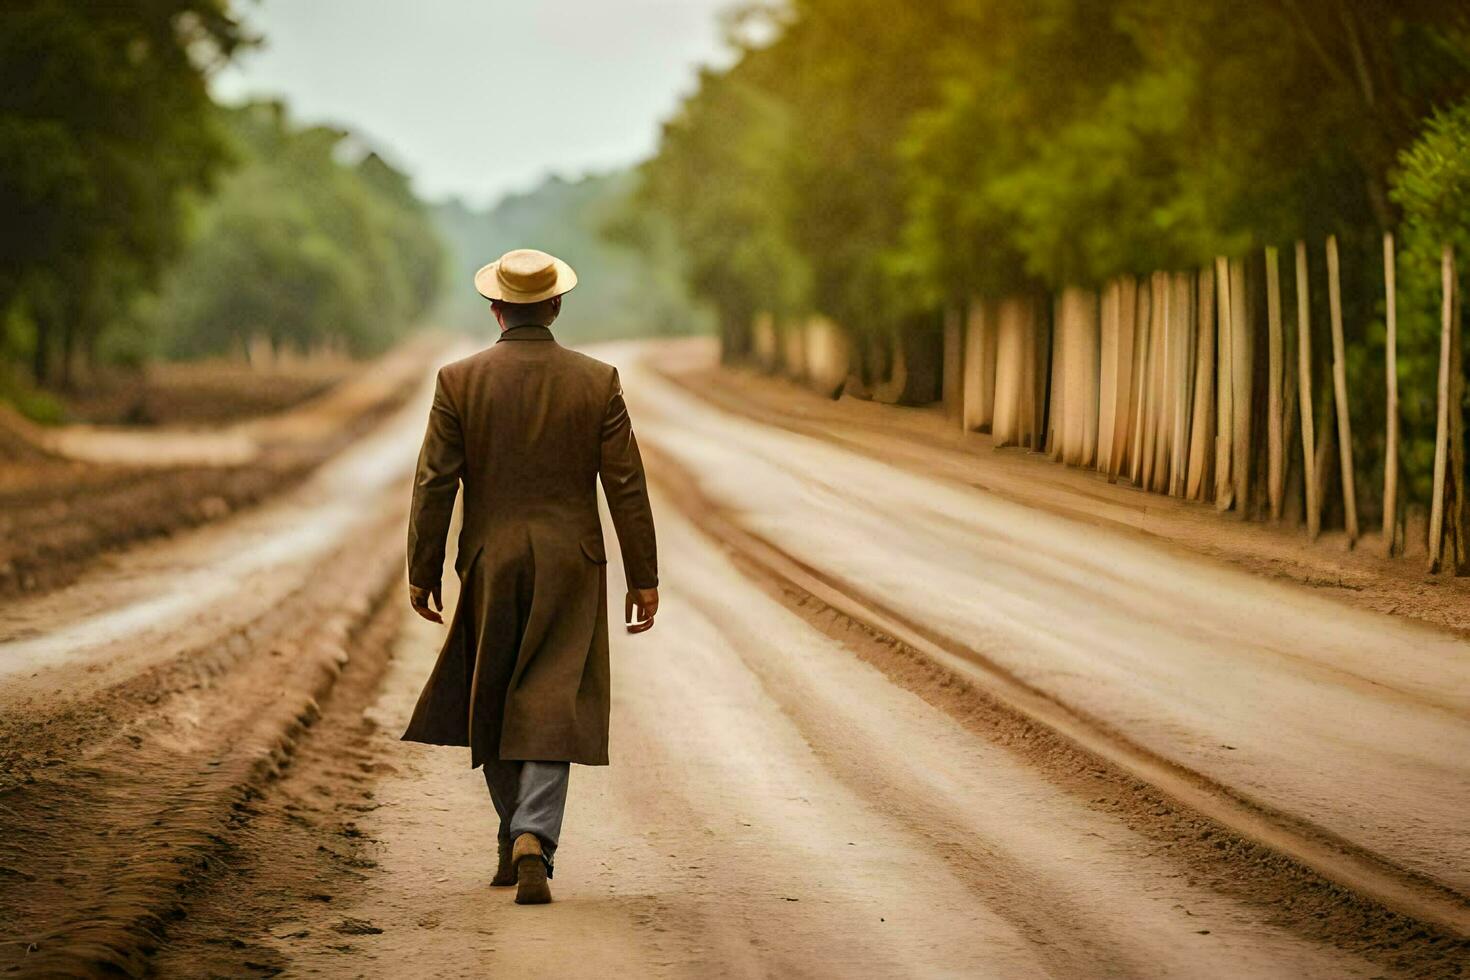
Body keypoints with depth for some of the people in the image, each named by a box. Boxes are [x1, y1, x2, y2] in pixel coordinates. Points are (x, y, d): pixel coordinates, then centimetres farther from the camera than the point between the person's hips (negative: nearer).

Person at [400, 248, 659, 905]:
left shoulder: (459, 381, -5)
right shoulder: (598, 382, -3)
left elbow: (434, 483, -4)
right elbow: (627, 486, -3)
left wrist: (421, 572, 4)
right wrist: (644, 577, 4)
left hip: (490, 567, 0)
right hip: (570, 570, 0)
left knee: (491, 706, 17)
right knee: (550, 711, -1)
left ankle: (516, 840, 24)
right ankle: (533, 839, -19)